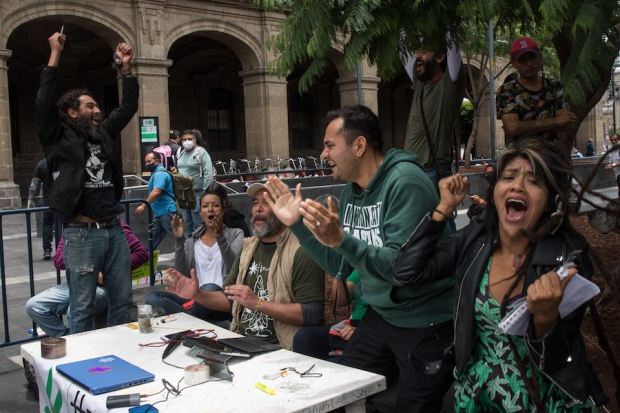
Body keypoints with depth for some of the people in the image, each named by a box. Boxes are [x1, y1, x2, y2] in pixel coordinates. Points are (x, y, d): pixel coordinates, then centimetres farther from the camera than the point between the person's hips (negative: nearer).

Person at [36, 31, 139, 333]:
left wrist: (126, 67, 12)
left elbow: (128, 106, 19)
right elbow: (44, 102, -12)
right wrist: (55, 55, -9)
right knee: (83, 307, 2)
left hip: (114, 230, 6)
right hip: (81, 233, -6)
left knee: (122, 300, 12)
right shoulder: (60, 138, -1)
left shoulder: (105, 133, 15)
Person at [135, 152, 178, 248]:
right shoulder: (156, 173, 19)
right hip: (159, 213, 11)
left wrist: (144, 205, -29)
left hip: (167, 212, -11)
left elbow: (156, 192, -28)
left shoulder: (160, 174, -14)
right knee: (152, 239, 13)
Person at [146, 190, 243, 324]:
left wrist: (220, 237, -23)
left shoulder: (235, 234, 8)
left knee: (209, 289, -40)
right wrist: (179, 241, -5)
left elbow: (235, 267, -11)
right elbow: (182, 273, 3)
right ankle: (213, 324, -30)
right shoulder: (192, 240, 17)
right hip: (196, 300, 5)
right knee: (152, 298, -20)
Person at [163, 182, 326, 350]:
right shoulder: (248, 247, 13)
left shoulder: (301, 252, -11)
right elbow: (230, 299, 19)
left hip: (277, 349, -6)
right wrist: (197, 295, 0)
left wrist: (258, 303, -21)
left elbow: (313, 314, -18)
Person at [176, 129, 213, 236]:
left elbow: (208, 173, -15)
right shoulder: (180, 153, 13)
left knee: (198, 224, -2)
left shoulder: (201, 152, -9)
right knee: (187, 223, 15)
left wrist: (206, 193, -19)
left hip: (197, 193, -7)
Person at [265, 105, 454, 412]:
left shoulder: (405, 182, -20)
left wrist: (341, 240, -39)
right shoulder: (351, 190, 5)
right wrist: (296, 224, -1)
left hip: (425, 326, -7)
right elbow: (341, 267, 5)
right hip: (381, 315, 7)